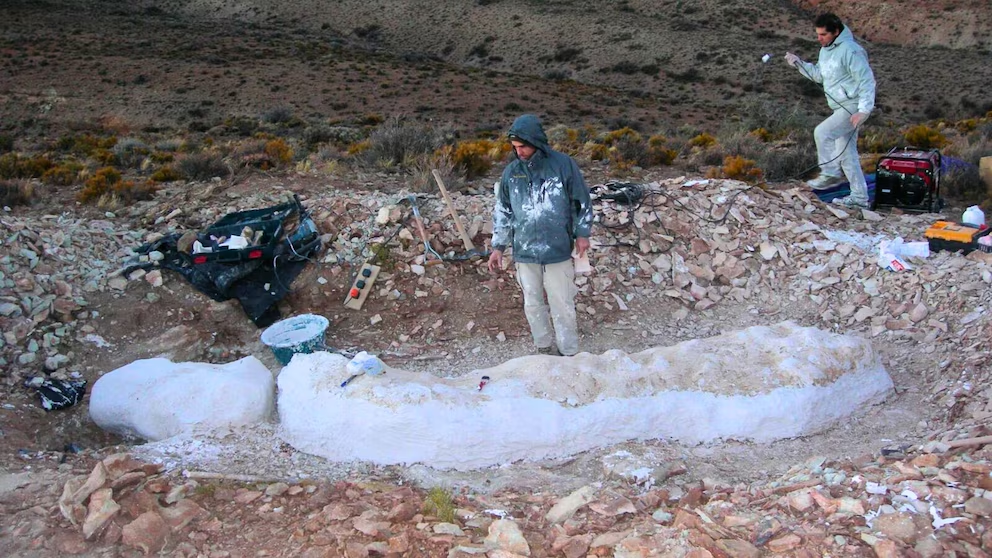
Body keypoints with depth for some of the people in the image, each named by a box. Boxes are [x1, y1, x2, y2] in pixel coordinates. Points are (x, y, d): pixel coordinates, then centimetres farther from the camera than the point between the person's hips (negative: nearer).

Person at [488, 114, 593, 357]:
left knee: (562, 306, 3)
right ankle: (544, 348, 30)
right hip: (524, 252, 3)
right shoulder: (511, 171, 1)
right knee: (532, 304, 14)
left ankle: (569, 354, 15)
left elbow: (582, 201, 2)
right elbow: (503, 211, 9)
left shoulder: (563, 164, -8)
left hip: (558, 250, -3)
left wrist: (582, 233, 0)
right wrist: (498, 246, 6)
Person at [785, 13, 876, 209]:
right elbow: (819, 75, 18)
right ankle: (859, 197, 16)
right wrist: (799, 64, 6)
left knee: (822, 133, -20)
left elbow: (867, 80, -19)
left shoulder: (850, 51, -18)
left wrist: (864, 110, -25)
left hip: (853, 108, -10)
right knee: (846, 153, 10)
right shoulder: (826, 50, 11)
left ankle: (830, 174, -5)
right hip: (842, 108, 10)